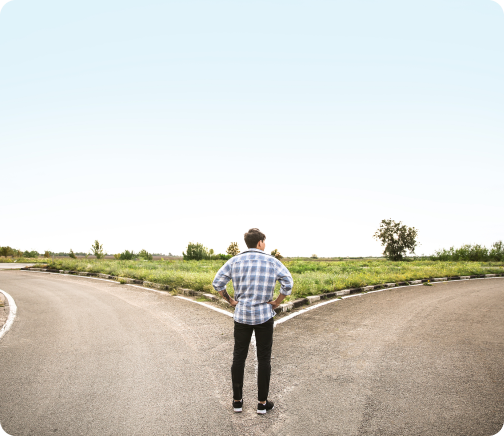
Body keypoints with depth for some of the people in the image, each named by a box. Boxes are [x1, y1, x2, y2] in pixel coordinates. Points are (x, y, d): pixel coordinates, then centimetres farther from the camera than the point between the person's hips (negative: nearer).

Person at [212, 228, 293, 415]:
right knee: (264, 359, 10)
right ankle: (262, 403, 17)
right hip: (264, 315, -1)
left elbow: (217, 283, -5)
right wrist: (277, 302, -1)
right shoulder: (272, 261, -4)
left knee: (238, 357, 14)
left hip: (241, 315, 2)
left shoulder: (235, 261, -1)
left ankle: (237, 400, 22)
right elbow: (288, 284, -12)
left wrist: (229, 300, 6)